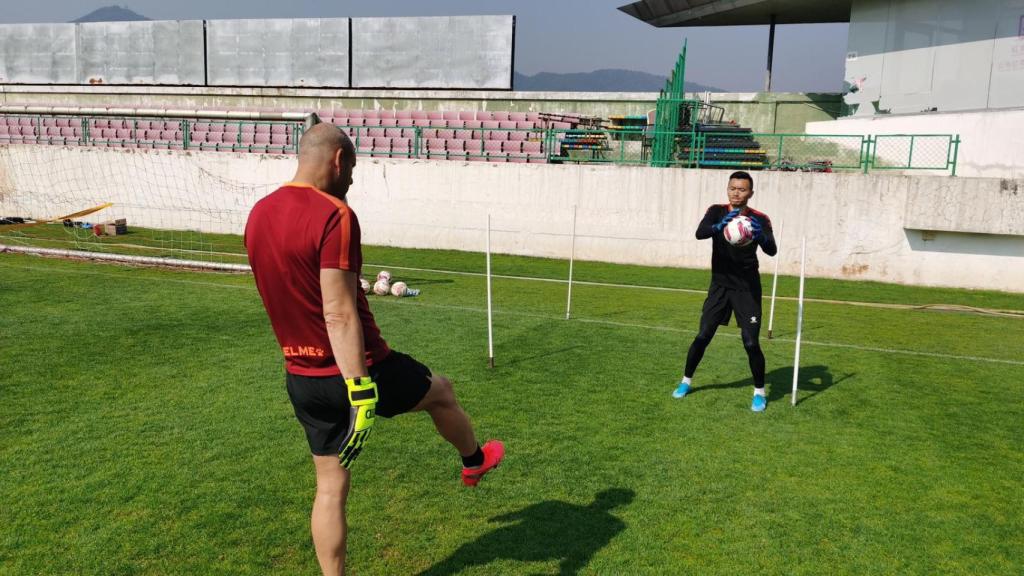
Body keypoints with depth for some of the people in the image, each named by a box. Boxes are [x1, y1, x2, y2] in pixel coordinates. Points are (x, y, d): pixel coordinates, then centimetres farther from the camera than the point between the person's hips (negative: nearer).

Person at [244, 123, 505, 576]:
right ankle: (474, 462, 49)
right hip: (358, 371, -6)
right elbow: (339, 314, -27)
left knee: (330, 487, 16)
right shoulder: (335, 215, -21)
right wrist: (360, 390, -26)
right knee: (440, 391, 23)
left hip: (300, 379, 6)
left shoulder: (258, 215, 5)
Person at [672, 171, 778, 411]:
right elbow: (700, 233, -23)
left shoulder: (760, 219, -7)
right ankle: (686, 381, 23)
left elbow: (772, 250, -21)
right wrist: (721, 225, -42)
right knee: (702, 336, 2)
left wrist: (761, 236, -42)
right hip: (719, 285, 1)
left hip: (748, 289, -1)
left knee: (751, 343, -6)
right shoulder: (717, 211, -3)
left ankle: (760, 392, 13)